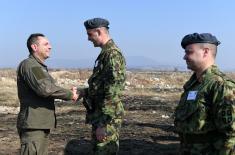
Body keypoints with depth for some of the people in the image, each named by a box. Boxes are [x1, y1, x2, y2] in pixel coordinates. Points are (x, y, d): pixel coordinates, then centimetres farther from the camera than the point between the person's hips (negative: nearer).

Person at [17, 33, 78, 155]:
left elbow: (49, 89, 17)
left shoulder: (40, 67, 21)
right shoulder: (29, 65, -12)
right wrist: (70, 95, -14)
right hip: (33, 125, -10)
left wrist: (69, 93, 1)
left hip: (41, 124, 10)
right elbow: (44, 88, -25)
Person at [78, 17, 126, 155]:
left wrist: (103, 124, -23)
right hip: (99, 115, 10)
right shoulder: (105, 53, 14)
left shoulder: (113, 54, -17)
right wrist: (86, 92, 11)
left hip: (108, 117, -10)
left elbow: (112, 93, -23)